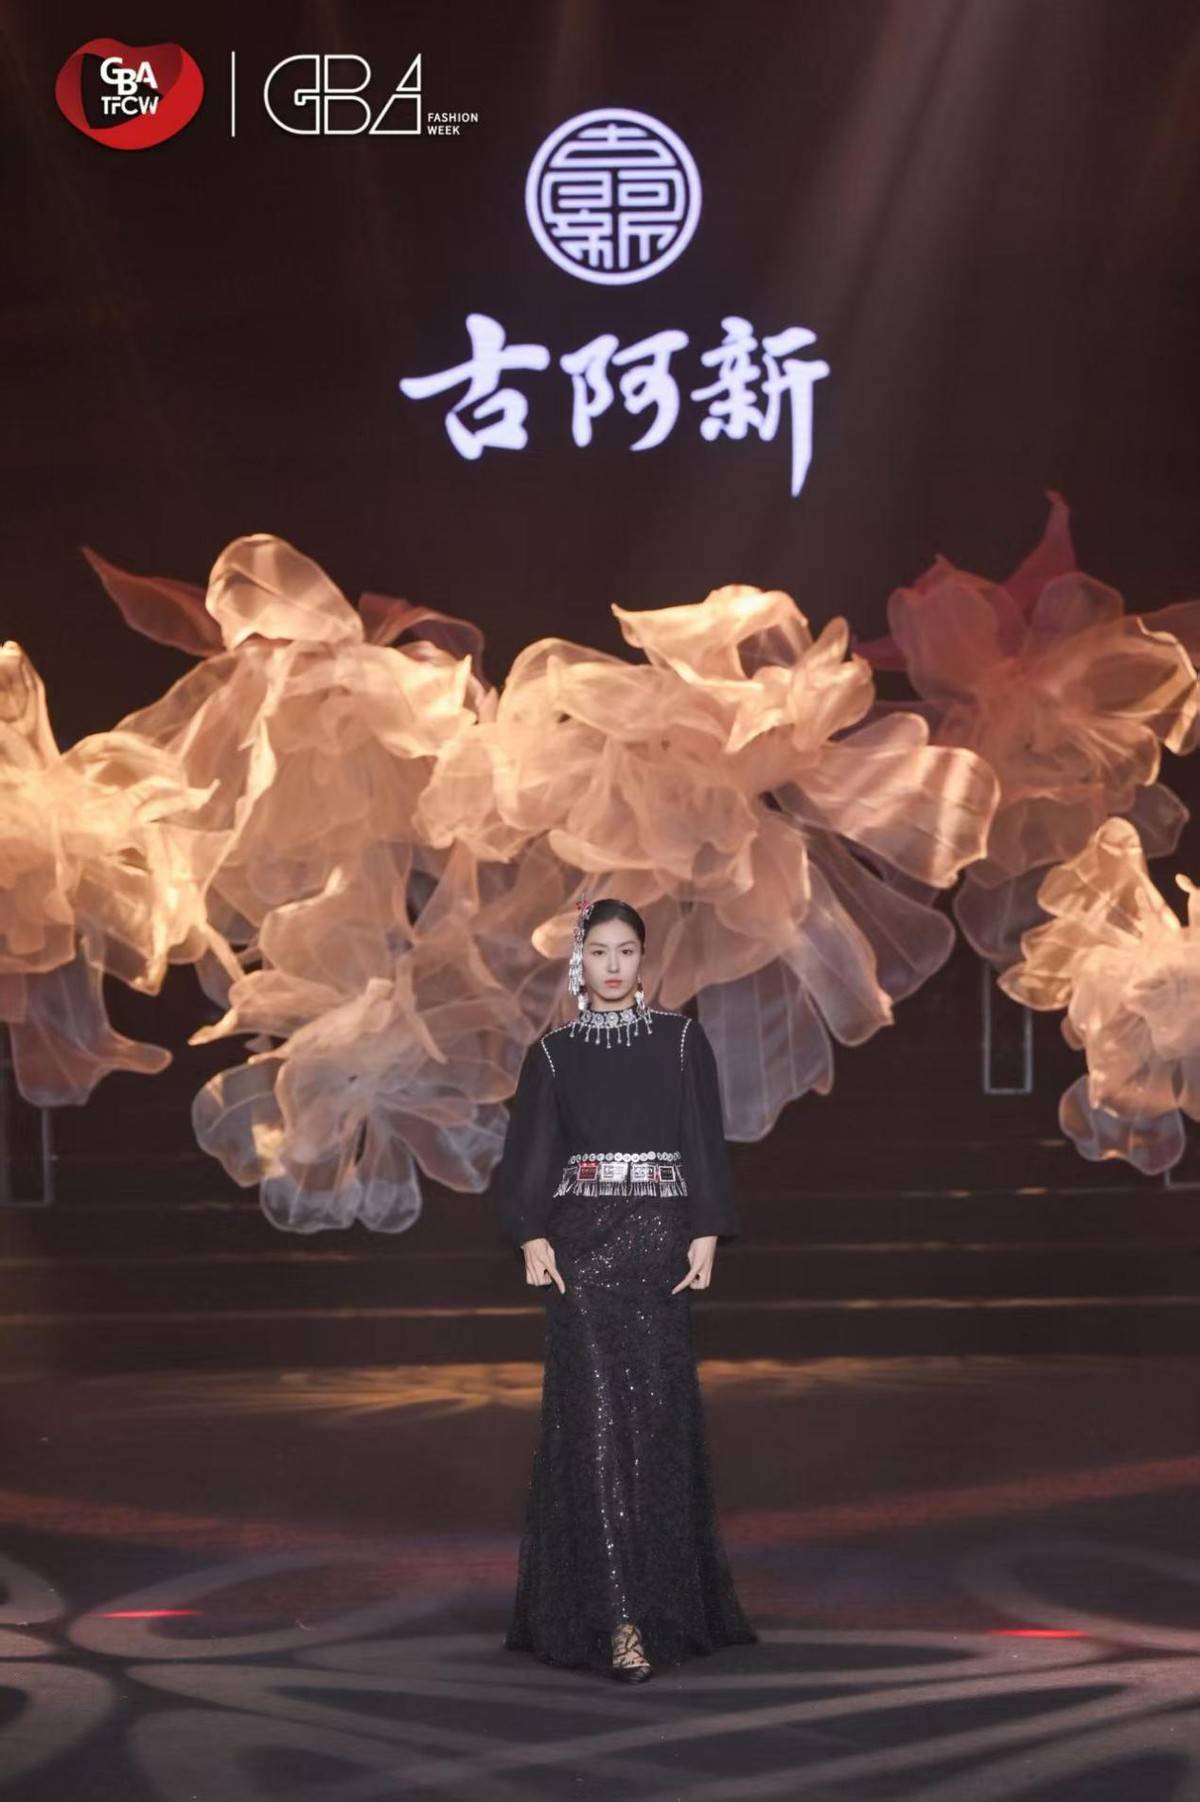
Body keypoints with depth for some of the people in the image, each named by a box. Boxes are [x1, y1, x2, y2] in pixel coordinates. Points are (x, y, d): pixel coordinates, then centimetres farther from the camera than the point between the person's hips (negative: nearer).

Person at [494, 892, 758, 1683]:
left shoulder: (682, 1039, 5)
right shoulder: (553, 1053, 7)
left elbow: (706, 1141, 2)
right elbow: (529, 1153, 4)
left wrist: (705, 1235, -6)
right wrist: (533, 1238, -8)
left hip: (659, 1239, 0)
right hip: (581, 1242, 0)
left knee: (659, 1410, 0)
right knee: (594, 1415, -8)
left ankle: (667, 1586, 15)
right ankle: (617, 1616, -11)